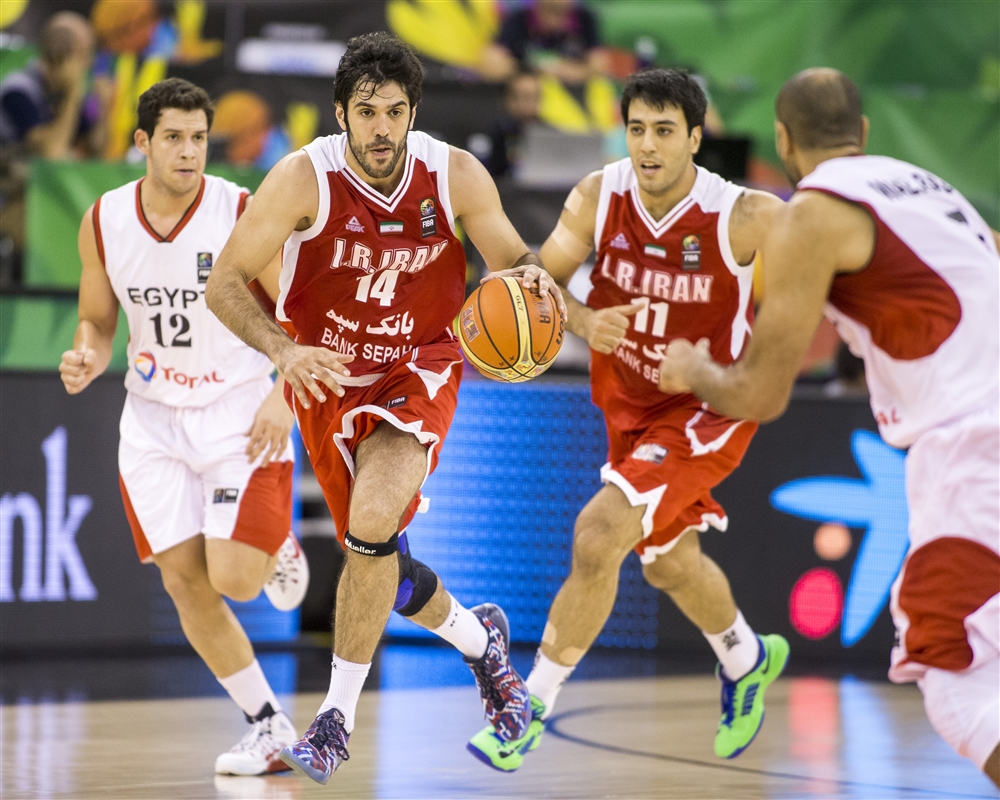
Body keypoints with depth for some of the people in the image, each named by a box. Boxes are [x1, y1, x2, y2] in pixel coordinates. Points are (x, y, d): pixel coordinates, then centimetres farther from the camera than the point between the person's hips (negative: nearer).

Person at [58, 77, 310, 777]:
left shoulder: (244, 214, -14)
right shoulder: (103, 222, -3)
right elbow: (98, 322, 9)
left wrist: (282, 397, -22)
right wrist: (85, 361, -13)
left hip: (240, 412, -4)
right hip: (155, 418, 4)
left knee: (234, 580, -15)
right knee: (184, 582, -3)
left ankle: (278, 547, 24)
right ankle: (270, 727, 11)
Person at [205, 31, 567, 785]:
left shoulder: (455, 175, -16)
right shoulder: (304, 179, -20)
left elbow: (512, 256, -2)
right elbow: (224, 284, -18)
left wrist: (533, 276, -27)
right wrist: (284, 352, -34)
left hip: (419, 369, -2)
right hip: (329, 378, 2)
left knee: (373, 524, -26)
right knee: (377, 559, 11)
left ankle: (338, 718, -13)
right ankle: (478, 637, 43)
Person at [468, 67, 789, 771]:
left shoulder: (745, 219, -24)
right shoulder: (599, 197, -15)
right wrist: (583, 322, -37)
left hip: (708, 408, -6)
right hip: (629, 405, 6)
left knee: (598, 537, -22)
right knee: (669, 562, 24)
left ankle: (532, 706, -8)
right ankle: (748, 661, 55)